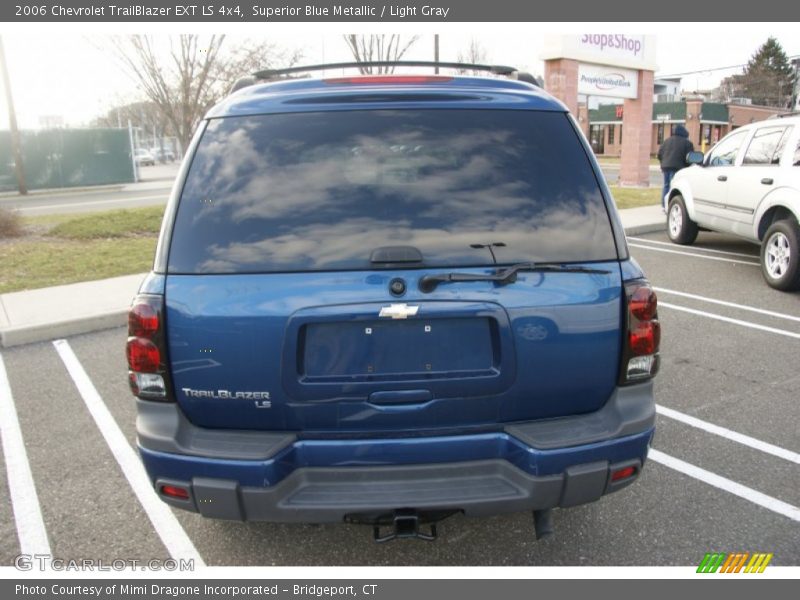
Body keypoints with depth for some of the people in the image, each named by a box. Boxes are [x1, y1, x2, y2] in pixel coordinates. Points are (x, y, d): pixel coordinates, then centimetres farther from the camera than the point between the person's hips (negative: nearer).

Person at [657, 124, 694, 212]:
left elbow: (660, 153, 14)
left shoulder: (667, 140, 17)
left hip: (665, 166, 5)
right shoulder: (687, 143, 3)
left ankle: (664, 206, 11)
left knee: (666, 185, 13)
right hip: (677, 167, -5)